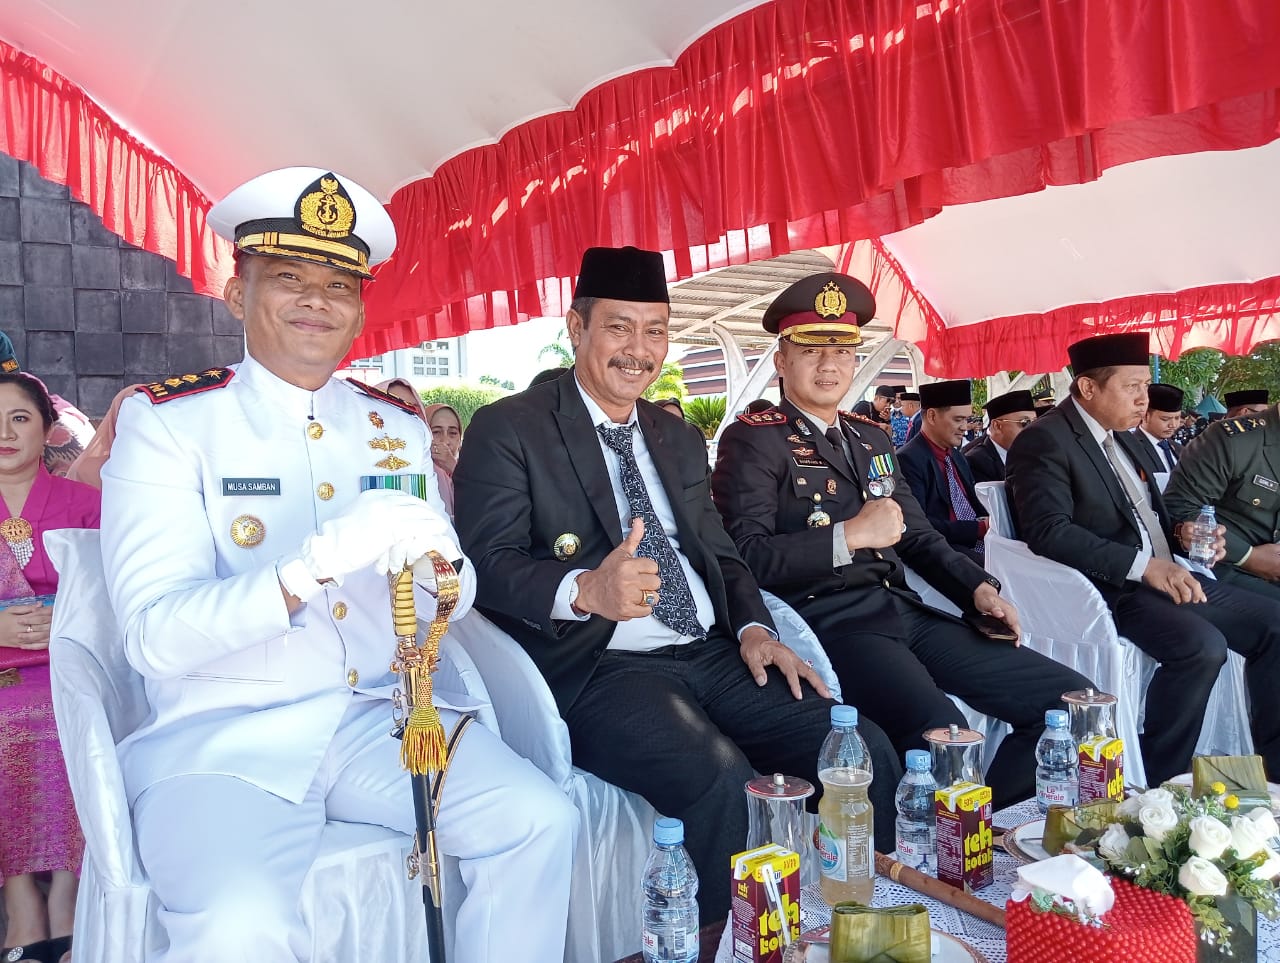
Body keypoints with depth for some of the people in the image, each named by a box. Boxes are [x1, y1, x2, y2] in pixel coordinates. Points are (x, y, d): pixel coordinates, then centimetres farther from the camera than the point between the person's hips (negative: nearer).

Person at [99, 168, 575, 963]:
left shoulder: (398, 427, 8)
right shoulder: (167, 421, -5)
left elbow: (452, 606, 7)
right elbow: (154, 636, -16)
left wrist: (437, 567, -17)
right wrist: (312, 565, -32)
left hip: (377, 715, 4)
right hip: (221, 733, -3)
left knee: (541, 821, -14)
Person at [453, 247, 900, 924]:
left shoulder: (681, 439, 21)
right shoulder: (508, 429, 0)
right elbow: (487, 564, -10)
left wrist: (753, 628, 1)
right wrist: (585, 589, -30)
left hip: (711, 654, 6)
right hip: (600, 668, -6)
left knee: (868, 752, -10)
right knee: (720, 781, -31)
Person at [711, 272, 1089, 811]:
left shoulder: (870, 440, 21)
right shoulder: (752, 440, -3)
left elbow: (918, 536, 23)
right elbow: (746, 558, -14)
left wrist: (978, 588, 6)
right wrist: (848, 537, -17)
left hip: (902, 611, 8)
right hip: (826, 623, -8)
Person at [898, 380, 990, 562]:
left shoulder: (957, 456, 17)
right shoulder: (909, 460, -11)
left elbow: (974, 506, 19)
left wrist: (991, 525, -4)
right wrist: (980, 527, -18)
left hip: (977, 546, 8)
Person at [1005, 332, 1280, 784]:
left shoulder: (1124, 437, 16)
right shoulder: (1044, 440, -13)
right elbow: (1048, 531, -25)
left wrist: (1181, 535, 3)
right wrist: (1142, 564, -28)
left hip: (1165, 575, 9)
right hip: (1108, 587, -9)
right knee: (1202, 645, -28)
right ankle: (1158, 781, -10)